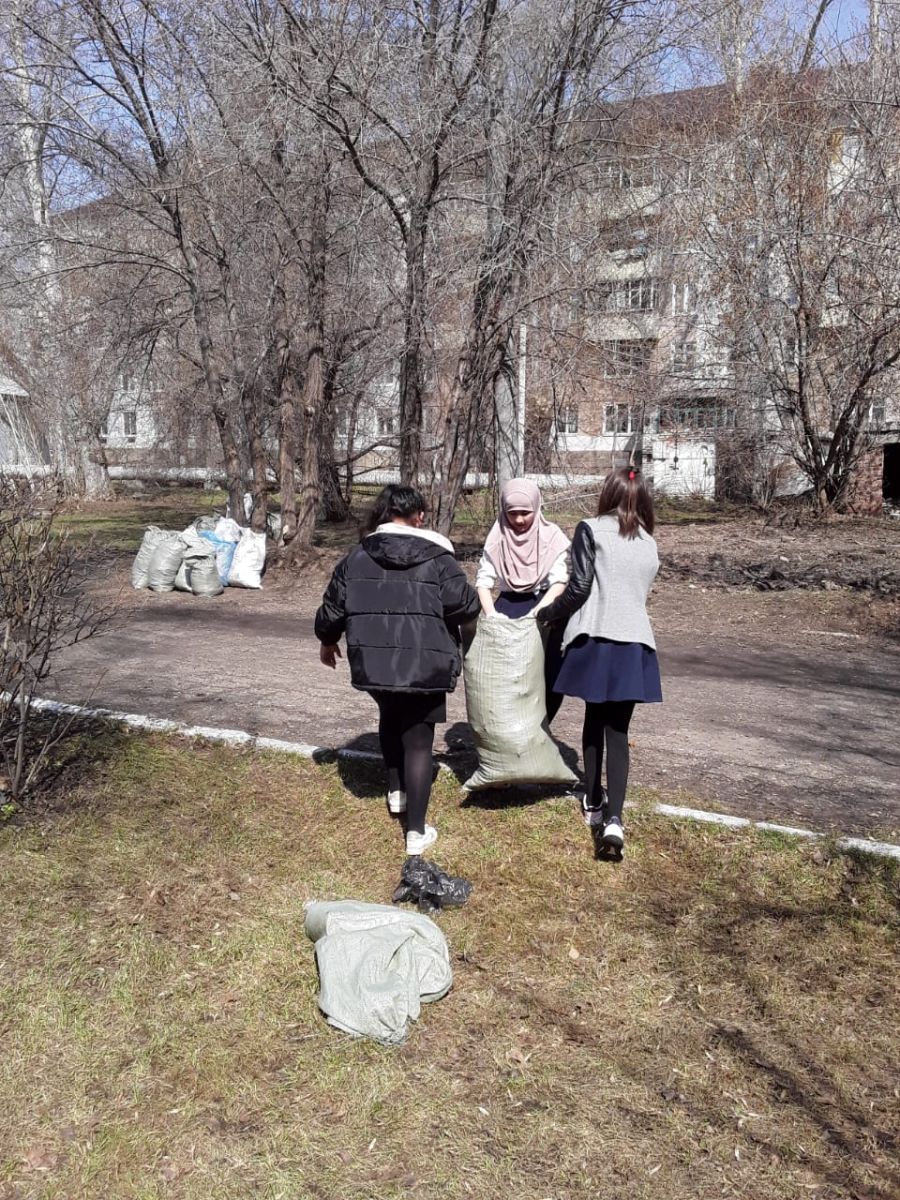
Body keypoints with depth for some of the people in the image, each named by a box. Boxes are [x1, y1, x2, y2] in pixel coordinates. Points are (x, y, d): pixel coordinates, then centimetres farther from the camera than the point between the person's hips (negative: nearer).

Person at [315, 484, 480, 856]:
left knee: (391, 718, 31)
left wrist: (327, 641, 27)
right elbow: (467, 606, -8)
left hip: (373, 664, 3)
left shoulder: (357, 557, 3)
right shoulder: (437, 558, -6)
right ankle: (416, 831, 6)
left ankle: (396, 791, 40)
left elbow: (332, 608, 8)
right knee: (418, 741, 5)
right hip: (425, 666, -3)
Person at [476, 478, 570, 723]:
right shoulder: (498, 538, -3)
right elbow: (484, 579, -6)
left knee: (548, 676, 0)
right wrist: (490, 613, -23)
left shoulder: (552, 537, -9)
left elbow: (559, 581, -16)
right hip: (508, 606, 2)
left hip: (545, 607, -1)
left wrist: (538, 611, -31)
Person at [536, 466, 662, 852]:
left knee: (595, 719, 17)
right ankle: (614, 817, -11)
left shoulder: (591, 530, -3)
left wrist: (546, 614, 7)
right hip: (634, 644, 2)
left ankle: (593, 804, 29)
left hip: (597, 639, -2)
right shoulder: (649, 545, 15)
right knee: (617, 731, 3)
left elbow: (579, 588, -9)